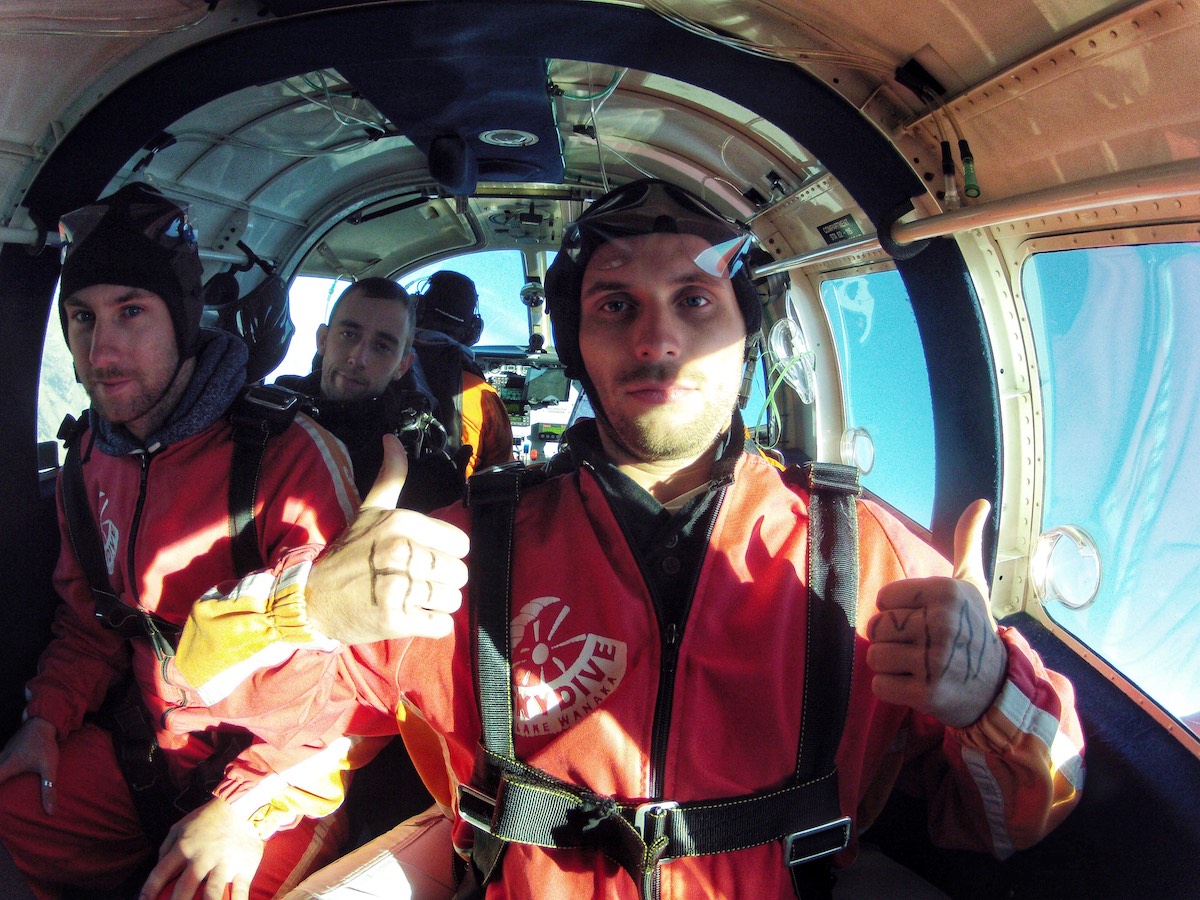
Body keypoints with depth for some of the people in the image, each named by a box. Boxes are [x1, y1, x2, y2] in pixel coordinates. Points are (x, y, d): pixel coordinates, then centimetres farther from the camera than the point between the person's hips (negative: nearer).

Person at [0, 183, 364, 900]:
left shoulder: (291, 454, -20)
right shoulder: (95, 454, 5)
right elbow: (90, 613, 17)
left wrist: (245, 806, -22)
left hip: (281, 767, -6)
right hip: (142, 748, 7)